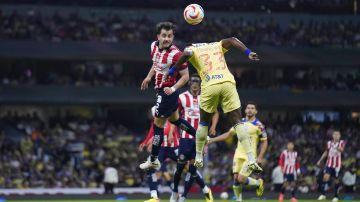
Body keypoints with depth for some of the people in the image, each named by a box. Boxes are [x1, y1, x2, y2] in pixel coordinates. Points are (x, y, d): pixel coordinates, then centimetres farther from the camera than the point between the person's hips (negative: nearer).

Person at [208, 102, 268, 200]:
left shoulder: (258, 125, -7)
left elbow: (264, 142, -3)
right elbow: (229, 134, 17)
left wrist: (260, 157, -12)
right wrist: (212, 140, 12)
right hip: (238, 155, 5)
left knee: (241, 179, -14)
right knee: (236, 178, -4)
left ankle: (258, 183, 14)